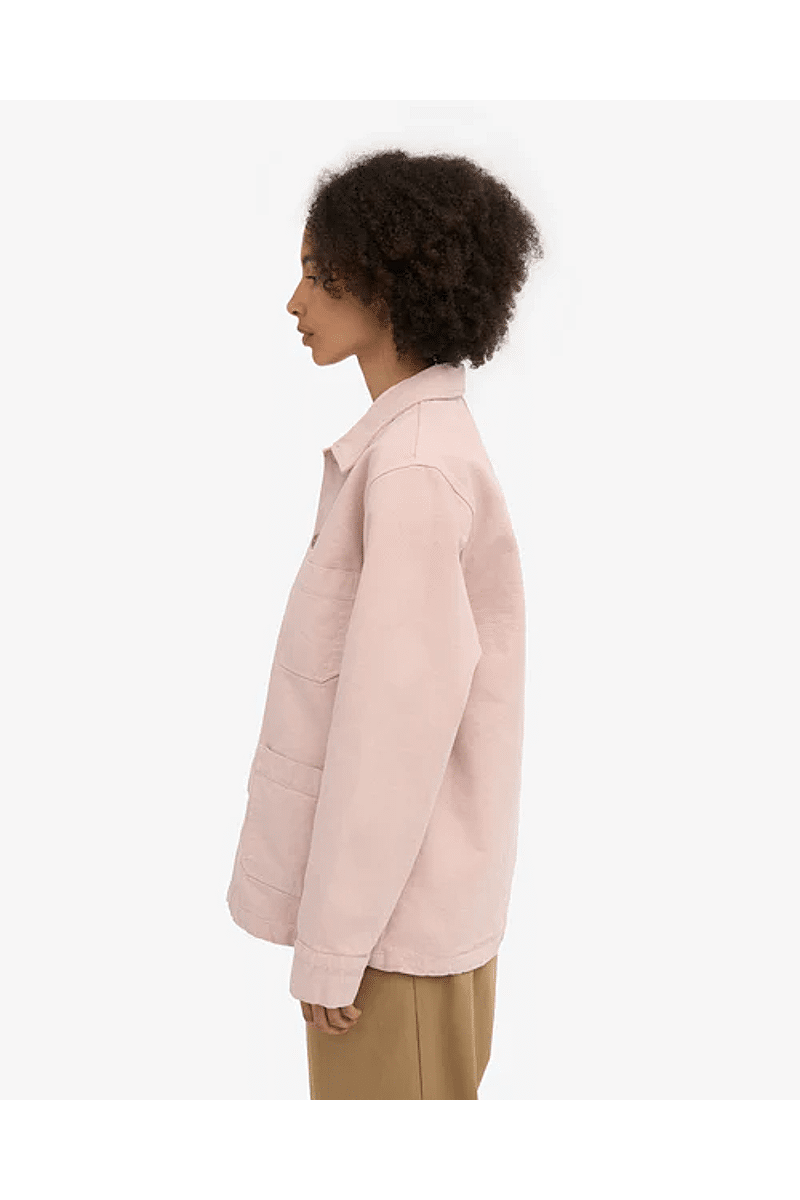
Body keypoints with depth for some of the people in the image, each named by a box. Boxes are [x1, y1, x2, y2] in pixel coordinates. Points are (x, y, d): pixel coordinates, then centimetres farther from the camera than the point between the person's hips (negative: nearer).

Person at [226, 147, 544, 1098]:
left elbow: (398, 717, -22)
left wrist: (332, 945, -16)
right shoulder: (430, 443, 9)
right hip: (424, 891, 9)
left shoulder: (413, 469, -21)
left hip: (395, 904, -9)